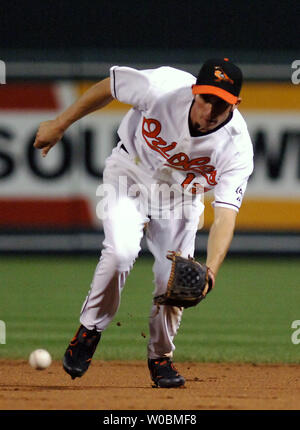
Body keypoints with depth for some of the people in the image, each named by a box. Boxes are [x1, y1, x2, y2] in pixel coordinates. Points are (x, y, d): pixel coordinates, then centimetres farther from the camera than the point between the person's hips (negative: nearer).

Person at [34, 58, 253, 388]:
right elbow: (108, 86, -14)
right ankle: (89, 330, -3)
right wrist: (59, 125, -4)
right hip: (131, 174, -1)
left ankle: (160, 356, 23)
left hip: (182, 195, 2)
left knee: (173, 278, -4)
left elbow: (225, 214, -38)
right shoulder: (161, 87, -33)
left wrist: (209, 271, -53)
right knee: (120, 251, -25)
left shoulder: (236, 147, -31)